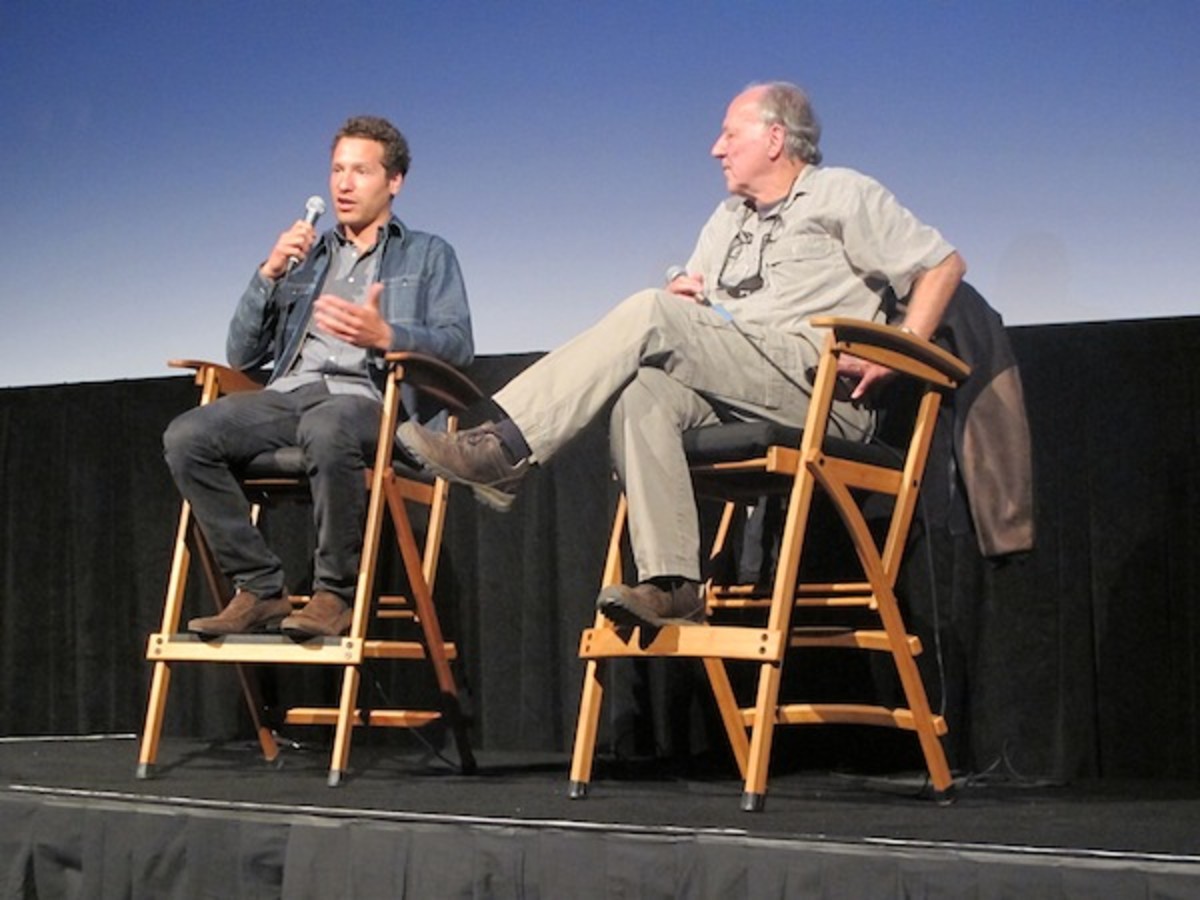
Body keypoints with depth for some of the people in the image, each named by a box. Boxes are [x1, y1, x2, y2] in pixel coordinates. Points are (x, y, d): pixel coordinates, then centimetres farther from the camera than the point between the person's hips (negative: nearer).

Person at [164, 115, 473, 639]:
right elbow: (241, 355, 21)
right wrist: (269, 274, 8)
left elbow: (458, 343, 4)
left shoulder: (427, 255, 21)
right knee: (187, 436, -25)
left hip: (367, 398, -4)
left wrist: (386, 335, -14)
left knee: (325, 429, -42)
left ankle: (337, 594, -28)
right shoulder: (304, 258, 31)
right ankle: (259, 590, -21)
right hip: (288, 394, 4)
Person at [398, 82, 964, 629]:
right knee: (643, 394, -28)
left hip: (820, 383, -6)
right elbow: (686, 293, 34)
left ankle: (508, 448, -31)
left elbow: (943, 264, 7)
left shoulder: (844, 196, 11)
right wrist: (683, 293, 8)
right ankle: (671, 584, -37)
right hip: (734, 396, 6)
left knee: (650, 314, -23)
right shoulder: (728, 219, 32)